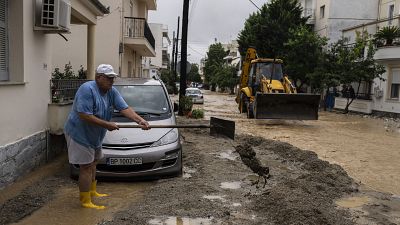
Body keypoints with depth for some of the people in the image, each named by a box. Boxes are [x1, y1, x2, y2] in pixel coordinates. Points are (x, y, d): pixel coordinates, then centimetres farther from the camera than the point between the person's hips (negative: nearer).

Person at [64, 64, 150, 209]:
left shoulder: (112, 91, -1)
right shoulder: (87, 89, -25)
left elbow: (124, 108, -8)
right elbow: (84, 116, -31)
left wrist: (140, 120, -23)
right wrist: (107, 125, -28)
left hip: (94, 136, 9)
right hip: (79, 134, -9)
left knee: (92, 163, 21)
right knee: (86, 167, -7)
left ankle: (92, 192, 38)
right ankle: (85, 201, 2)